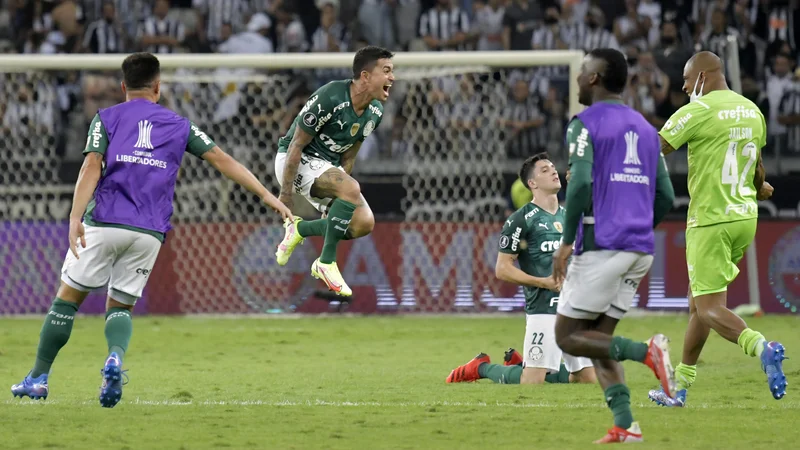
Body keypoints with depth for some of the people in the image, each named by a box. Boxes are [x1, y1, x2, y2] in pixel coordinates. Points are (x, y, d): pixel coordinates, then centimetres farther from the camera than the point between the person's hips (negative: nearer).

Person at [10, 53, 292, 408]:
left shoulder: (106, 119, 9)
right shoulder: (179, 126, 15)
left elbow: (92, 167, -5)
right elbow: (222, 160, 12)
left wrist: (75, 219, -14)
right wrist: (266, 195, 14)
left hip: (104, 222, -2)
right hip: (149, 232, 2)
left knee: (68, 297, 10)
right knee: (120, 305, 12)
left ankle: (39, 378, 11)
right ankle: (115, 357, -20)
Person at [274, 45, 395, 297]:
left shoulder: (375, 111, -1)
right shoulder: (329, 99, -26)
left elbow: (348, 156, 10)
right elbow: (296, 145, -21)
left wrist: (337, 200, 11)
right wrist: (286, 194, -19)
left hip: (329, 165, 8)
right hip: (295, 161, -8)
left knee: (363, 223, -10)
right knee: (352, 188, -32)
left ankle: (300, 229, 12)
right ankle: (327, 263, -18)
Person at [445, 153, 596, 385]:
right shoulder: (520, 220, -7)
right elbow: (502, 269, -8)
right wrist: (544, 282, -14)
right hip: (543, 309, -7)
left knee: (588, 379, 5)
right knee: (531, 382, -13)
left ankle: (519, 363, 24)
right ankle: (482, 367, 16)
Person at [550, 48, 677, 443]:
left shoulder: (585, 125, -6)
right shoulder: (645, 129, 15)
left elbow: (581, 183, -20)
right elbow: (665, 197, 14)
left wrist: (567, 241, -13)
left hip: (600, 245, -7)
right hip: (640, 249, 7)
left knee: (568, 337, 3)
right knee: (598, 337, 13)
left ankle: (646, 351, -19)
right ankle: (624, 425, -2)